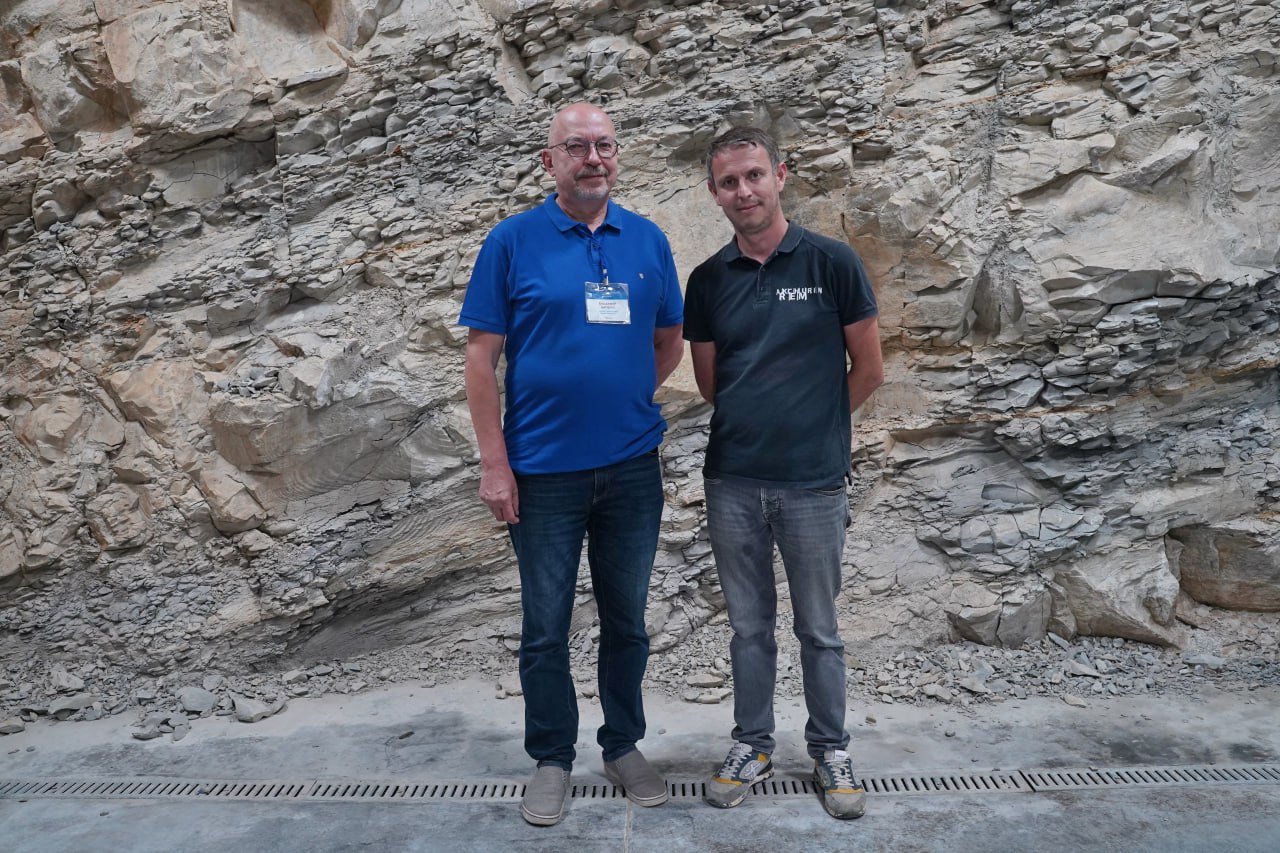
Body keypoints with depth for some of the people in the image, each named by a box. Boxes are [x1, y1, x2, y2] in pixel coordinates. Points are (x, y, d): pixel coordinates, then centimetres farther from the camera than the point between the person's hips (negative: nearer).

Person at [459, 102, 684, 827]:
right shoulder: (513, 241, -3)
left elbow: (670, 341, 15)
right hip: (543, 470, -2)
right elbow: (482, 358, -5)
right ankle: (553, 759, 28)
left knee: (627, 621, 15)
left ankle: (625, 747, 33)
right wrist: (495, 464, -10)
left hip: (633, 467, 3)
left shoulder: (649, 241, 5)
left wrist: (627, 399, 3)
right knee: (546, 627, 9)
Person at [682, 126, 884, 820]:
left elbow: (869, 369, 0)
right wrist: (762, 422, 10)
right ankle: (752, 745, 31)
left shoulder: (831, 262, -5)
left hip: (812, 482, -2)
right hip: (732, 481, 3)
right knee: (749, 625, 15)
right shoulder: (708, 280, 3)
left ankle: (830, 751, 30)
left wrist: (813, 424, 9)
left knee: (818, 629, 12)